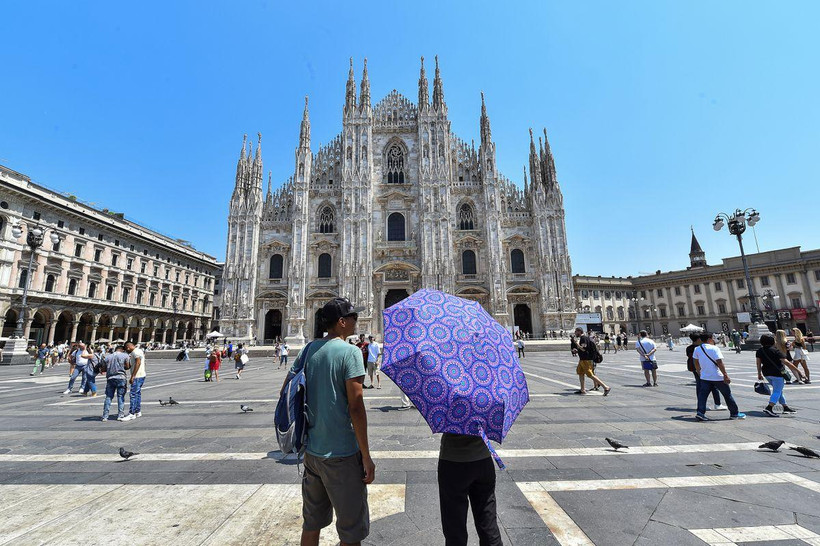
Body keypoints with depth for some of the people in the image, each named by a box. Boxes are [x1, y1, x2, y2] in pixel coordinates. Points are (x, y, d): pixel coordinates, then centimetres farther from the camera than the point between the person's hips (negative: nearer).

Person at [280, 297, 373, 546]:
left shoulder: (308, 349, 2)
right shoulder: (350, 352, -18)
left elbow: (285, 393, 8)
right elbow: (356, 407, -21)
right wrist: (366, 456, -13)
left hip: (311, 450, 7)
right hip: (342, 453, -7)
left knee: (311, 523, 24)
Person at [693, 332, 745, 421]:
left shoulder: (697, 349, 5)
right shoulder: (714, 349, -11)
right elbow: (719, 363, -16)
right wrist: (726, 375, -12)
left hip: (705, 377, 3)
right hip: (718, 377, -3)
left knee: (702, 395, 0)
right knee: (727, 395, 15)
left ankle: (700, 412, -11)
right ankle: (734, 413, 27)